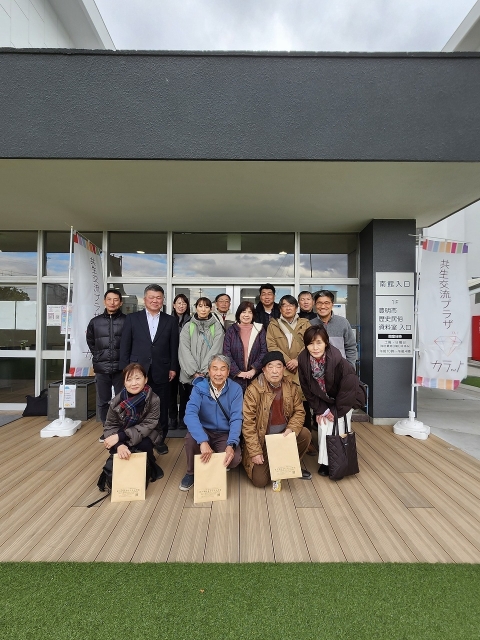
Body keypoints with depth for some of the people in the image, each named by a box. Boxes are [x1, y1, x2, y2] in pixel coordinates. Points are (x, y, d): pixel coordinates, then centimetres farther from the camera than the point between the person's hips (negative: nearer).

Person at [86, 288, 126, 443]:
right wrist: (98, 356, 12)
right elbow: (90, 341, 21)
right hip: (101, 369, 3)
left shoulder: (127, 320, -4)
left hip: (121, 368, -3)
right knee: (103, 402, 12)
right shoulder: (95, 321, 7)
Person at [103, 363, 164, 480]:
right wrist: (119, 445, -33)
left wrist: (120, 436, -31)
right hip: (122, 440, 2)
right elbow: (110, 426, -13)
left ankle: (149, 467, 0)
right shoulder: (116, 401, -17)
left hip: (144, 436, -2)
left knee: (144, 446, -32)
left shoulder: (154, 400, -24)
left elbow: (147, 426, -24)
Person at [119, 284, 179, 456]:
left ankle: (160, 440, 26)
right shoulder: (132, 318, 3)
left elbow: (174, 347, 5)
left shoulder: (170, 321, 4)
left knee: (161, 409, 8)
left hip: (161, 372, 1)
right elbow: (125, 346, 3)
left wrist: (173, 368, 1)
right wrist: (125, 369, -1)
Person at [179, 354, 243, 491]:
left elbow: (236, 419, -16)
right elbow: (190, 414, -28)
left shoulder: (236, 389, -11)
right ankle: (191, 472, -1)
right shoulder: (199, 387, -14)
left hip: (225, 434, 0)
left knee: (234, 459, -26)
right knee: (191, 437, -32)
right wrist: (203, 441, -41)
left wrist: (231, 445, -32)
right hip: (204, 431, 0)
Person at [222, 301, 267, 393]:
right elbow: (226, 353, -1)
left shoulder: (260, 330, 8)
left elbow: (264, 352, 1)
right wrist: (237, 372, -10)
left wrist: (254, 369, -11)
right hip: (235, 377, 0)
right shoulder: (231, 330, 6)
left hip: (255, 376, 0)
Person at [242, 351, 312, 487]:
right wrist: (255, 452, -18)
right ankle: (269, 464, 21)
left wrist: (291, 429, -18)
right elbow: (248, 423, -17)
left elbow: (299, 411, 3)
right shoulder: (253, 390, -19)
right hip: (262, 440, -4)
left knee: (305, 434, -22)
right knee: (260, 480, -15)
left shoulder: (292, 387, -4)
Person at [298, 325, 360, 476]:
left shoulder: (337, 359, -33)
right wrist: (320, 409, -8)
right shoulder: (303, 359, -23)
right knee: (323, 428, -4)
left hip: (343, 400, -2)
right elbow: (306, 388, -10)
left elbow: (347, 387, -22)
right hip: (323, 400, 3)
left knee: (340, 430, -6)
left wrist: (336, 412, -14)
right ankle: (325, 462, 15)